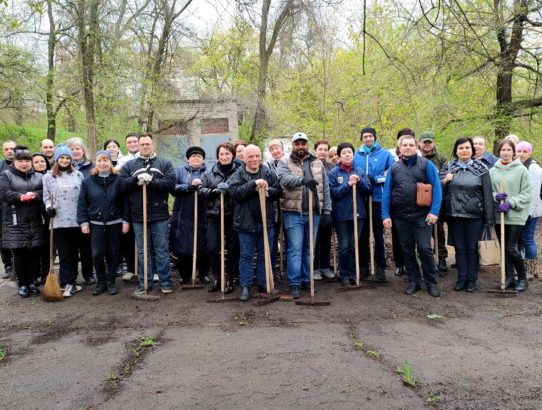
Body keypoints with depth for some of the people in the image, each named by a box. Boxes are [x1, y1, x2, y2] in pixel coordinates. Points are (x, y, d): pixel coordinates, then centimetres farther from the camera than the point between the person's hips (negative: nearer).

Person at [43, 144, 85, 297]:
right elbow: (46, 197, 6)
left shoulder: (78, 175, 9)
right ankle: (69, 283, 1)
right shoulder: (48, 176, 4)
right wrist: (49, 207, -13)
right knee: (64, 253, -2)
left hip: (76, 220, 2)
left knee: (74, 252, 9)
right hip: (59, 221, -2)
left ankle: (69, 282, 19)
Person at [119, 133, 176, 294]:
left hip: (159, 214, -2)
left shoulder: (165, 164, 7)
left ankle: (165, 282, 13)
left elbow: (170, 182, -8)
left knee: (162, 250, 4)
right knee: (142, 251, 8)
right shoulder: (129, 165, 12)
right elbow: (122, 184, -1)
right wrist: (137, 179, -16)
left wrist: (151, 181, -18)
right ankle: (144, 283, 18)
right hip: (138, 215, 2)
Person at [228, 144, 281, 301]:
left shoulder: (269, 173, 4)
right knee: (246, 255, 5)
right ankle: (245, 286, 14)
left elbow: (278, 192, 2)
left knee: (264, 255, 12)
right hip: (246, 222, -2)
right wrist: (254, 184, -26)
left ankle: (263, 283, 25)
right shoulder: (237, 175, -3)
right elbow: (235, 193, -18)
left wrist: (267, 190, -18)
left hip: (266, 221, 2)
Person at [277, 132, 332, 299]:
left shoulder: (317, 163, 12)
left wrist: (327, 211, 6)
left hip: (314, 213, 4)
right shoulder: (285, 163, 2)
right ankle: (294, 283, 4)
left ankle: (306, 280, 23)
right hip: (293, 214, -3)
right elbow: (284, 178, -21)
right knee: (295, 249, -3)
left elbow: (325, 188, 11)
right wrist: (303, 180, -38)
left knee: (309, 249, 12)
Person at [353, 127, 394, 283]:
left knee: (378, 234, 2)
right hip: (361, 200, 2)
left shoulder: (385, 154, 1)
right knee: (362, 234, 9)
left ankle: (380, 267, 10)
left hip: (378, 199, -2)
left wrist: (376, 179, -13)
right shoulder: (356, 156, 8)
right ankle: (363, 265, 20)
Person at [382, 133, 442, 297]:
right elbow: (387, 192, 6)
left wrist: (434, 211, -14)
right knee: (407, 250, 10)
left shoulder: (426, 164, 0)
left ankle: (431, 282, 13)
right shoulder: (394, 167, 8)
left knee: (424, 248, -2)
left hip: (422, 215, -3)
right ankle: (413, 281, 23)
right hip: (400, 216, 3)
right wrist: (385, 215, -1)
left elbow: (436, 188, -5)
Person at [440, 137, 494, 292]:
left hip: (474, 215, -2)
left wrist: (489, 219, -5)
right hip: (454, 215, 2)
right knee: (459, 248, 9)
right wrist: (444, 181, -11)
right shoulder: (448, 167, 6)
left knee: (472, 248, 7)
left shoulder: (481, 168, -1)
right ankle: (461, 278, 21)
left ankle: (472, 280, 19)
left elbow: (487, 194, -2)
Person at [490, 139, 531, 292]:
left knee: (511, 248, -6)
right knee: (504, 248, 10)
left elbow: (526, 193, -5)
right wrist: (495, 196, -11)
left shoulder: (521, 170, -3)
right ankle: (509, 278, 23)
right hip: (498, 215, 4)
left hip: (515, 215, -4)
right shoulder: (492, 171, 7)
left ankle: (522, 278, 13)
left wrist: (510, 203, -16)